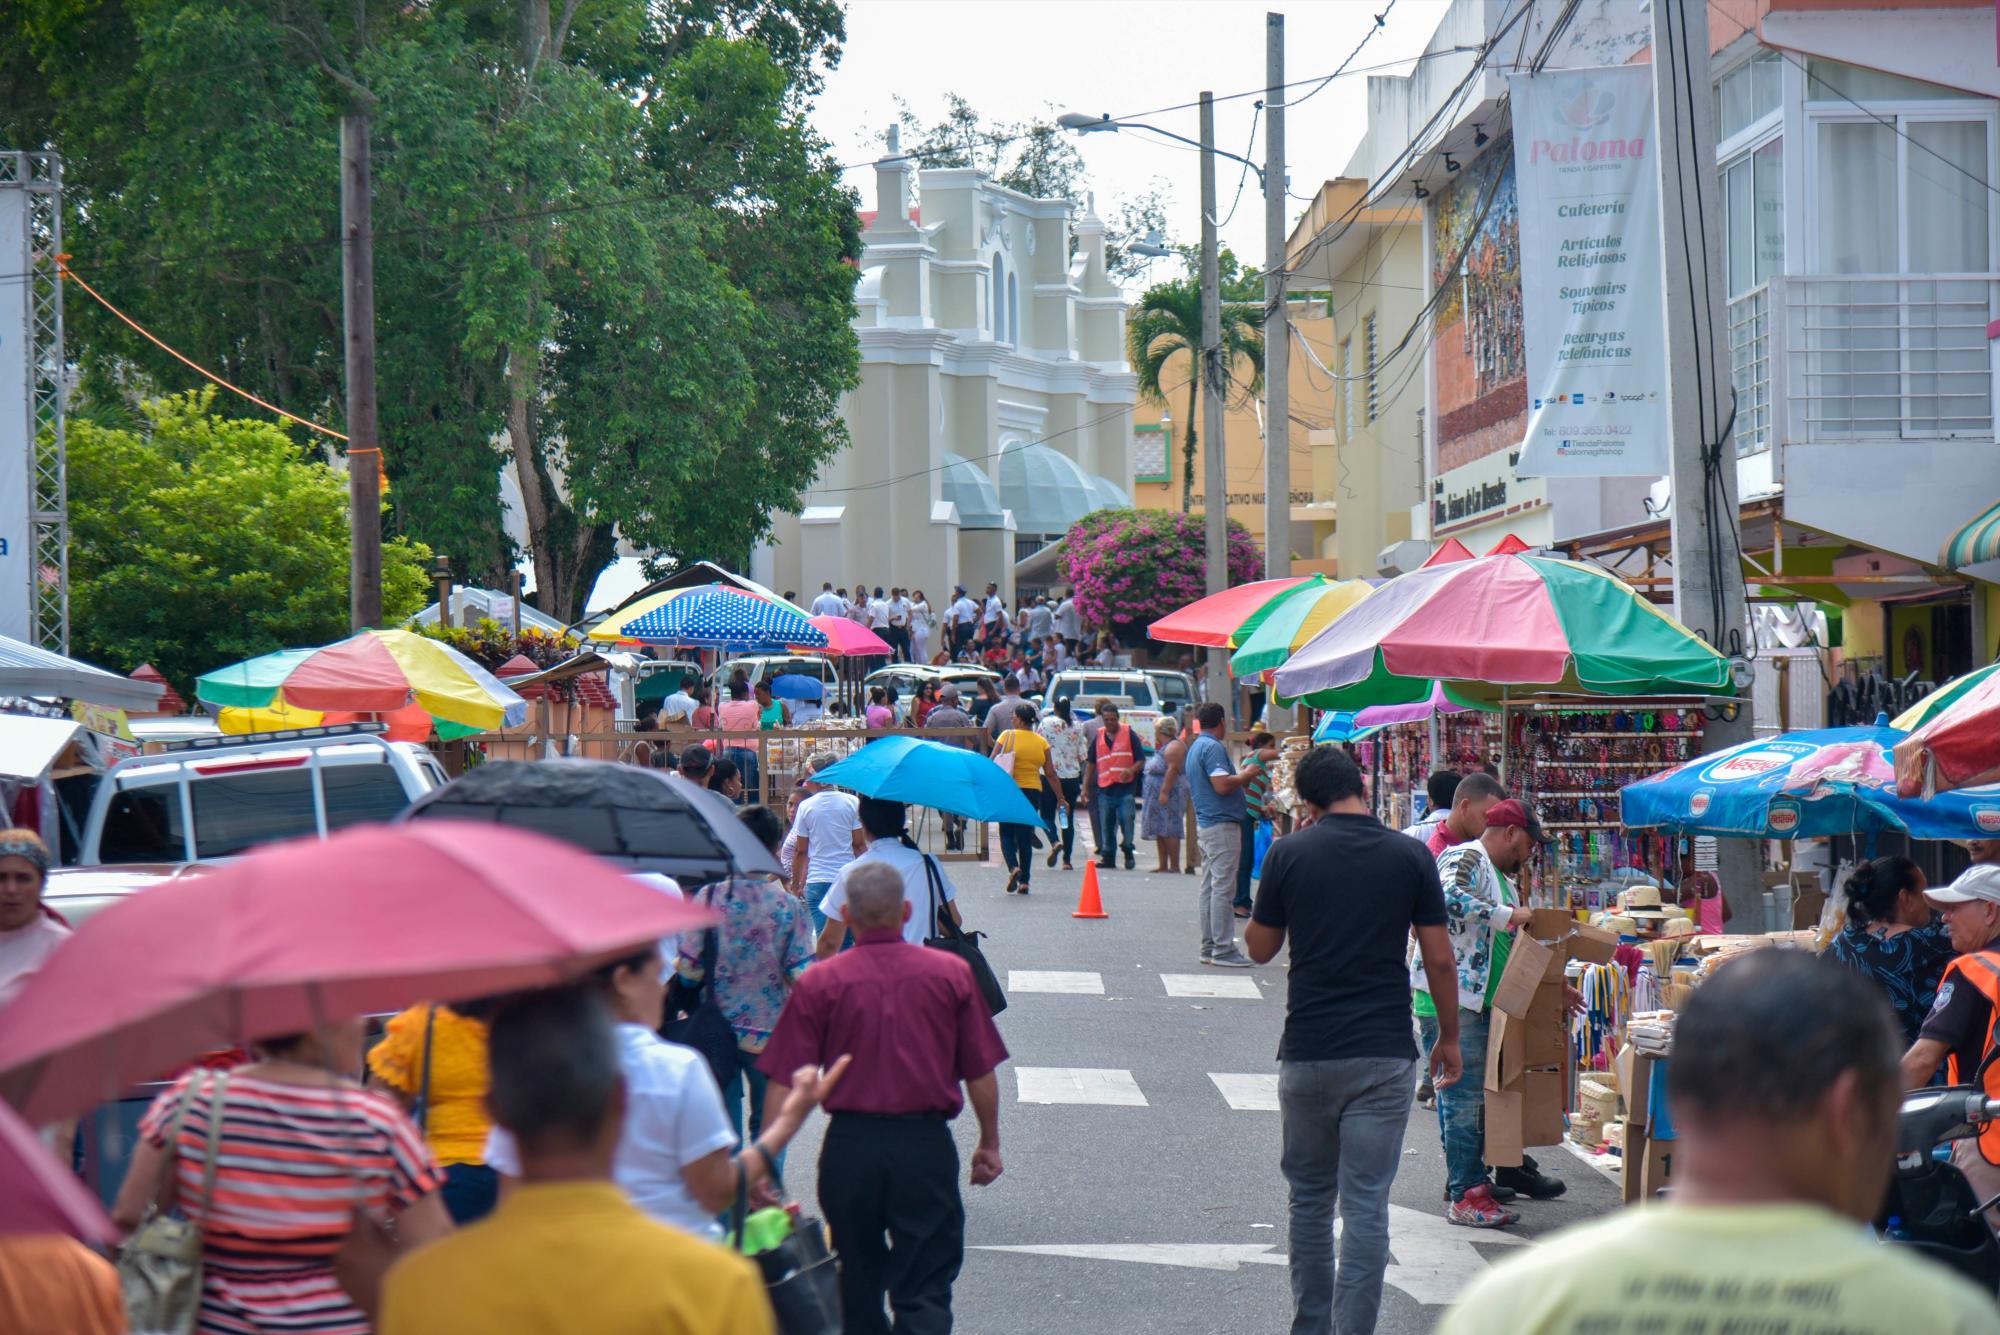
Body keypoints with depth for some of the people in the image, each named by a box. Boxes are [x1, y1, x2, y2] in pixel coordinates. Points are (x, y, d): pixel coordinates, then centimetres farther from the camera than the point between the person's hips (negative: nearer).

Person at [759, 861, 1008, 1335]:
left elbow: (786, 1082, -5)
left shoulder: (819, 983, -4)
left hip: (850, 1145, 0)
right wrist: (990, 1143, 15)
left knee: (858, 1283, 18)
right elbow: (981, 1074, 2)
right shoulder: (952, 974, -1)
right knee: (925, 1287, 1)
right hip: (926, 1144, 0)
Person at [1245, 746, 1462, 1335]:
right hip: (1385, 1054, -1)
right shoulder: (1411, 856, -2)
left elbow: (1259, 948, 6)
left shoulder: (1289, 854, -3)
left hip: (1308, 1053, 1)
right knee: (1366, 1205, -1)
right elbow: (1438, 959, 0)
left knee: (1309, 1197, 16)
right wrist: (1448, 1038, 12)